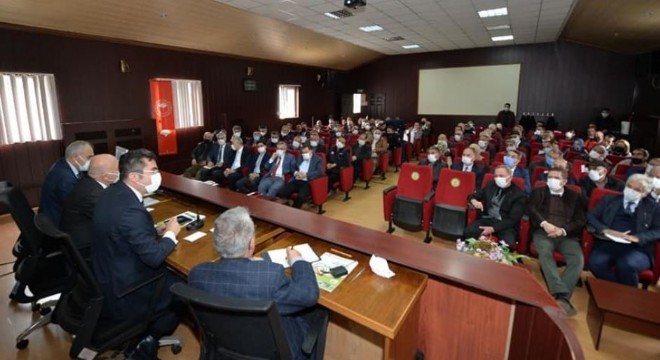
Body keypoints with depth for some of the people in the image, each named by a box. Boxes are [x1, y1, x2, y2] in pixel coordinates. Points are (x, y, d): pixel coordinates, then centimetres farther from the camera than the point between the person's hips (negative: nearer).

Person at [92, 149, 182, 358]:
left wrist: (155, 231, 3)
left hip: (106, 277, 9)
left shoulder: (112, 193, -2)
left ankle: (143, 332, 28)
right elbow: (154, 256, -27)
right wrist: (170, 234, -11)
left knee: (168, 271, 20)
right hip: (122, 295, -9)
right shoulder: (130, 210, -32)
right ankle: (149, 342, 17)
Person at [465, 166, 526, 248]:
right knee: (468, 232, -28)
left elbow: (513, 219, -9)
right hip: (486, 219, 3)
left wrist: (493, 228, -20)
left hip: (506, 224, -3)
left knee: (508, 244, -34)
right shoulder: (490, 185, 11)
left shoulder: (519, 194, -3)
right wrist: (474, 201, -11)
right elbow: (472, 196, 16)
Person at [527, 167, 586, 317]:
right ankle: (561, 294, -37)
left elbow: (580, 220, 8)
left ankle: (561, 297, -27)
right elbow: (531, 209, -1)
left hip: (567, 235, 2)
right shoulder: (538, 192, 16)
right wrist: (544, 223, -18)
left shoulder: (574, 197, 18)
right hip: (543, 232, -2)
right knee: (544, 252, -33)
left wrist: (563, 230, -10)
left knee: (578, 258, -26)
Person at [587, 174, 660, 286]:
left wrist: (637, 237, -13)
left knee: (626, 265, -34)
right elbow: (590, 216, 8)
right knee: (595, 263, -31)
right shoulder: (610, 200, 17)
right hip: (608, 244, 1)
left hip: (637, 248, 0)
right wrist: (605, 230, -10)